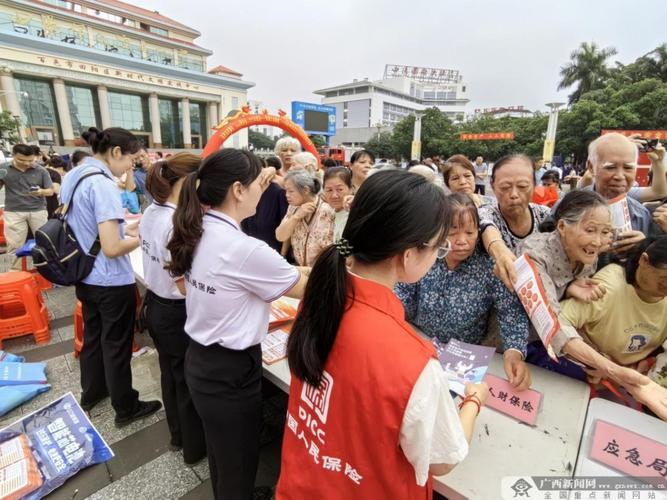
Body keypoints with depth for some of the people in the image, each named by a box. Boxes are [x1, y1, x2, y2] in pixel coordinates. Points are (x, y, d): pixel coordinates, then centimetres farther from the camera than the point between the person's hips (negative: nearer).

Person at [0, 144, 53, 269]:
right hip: (13, 212, 1)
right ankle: (15, 272, 16)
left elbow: (50, 191, 2)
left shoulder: (41, 171, -2)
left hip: (38, 210, -1)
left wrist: (41, 192, -20)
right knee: (14, 246, 5)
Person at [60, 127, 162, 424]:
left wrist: (124, 229, 8)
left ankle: (91, 393, 45)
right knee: (116, 345, 8)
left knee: (92, 336, 24)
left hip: (85, 277, 9)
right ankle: (126, 408, 27)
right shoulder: (102, 184, -24)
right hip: (112, 282, -8)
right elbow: (112, 248, -28)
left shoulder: (72, 177, 4)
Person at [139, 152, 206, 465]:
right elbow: (185, 284, -25)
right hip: (177, 313, -9)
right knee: (189, 381, 12)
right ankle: (195, 447, 35)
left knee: (170, 374, 25)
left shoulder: (151, 213, 1)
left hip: (155, 305, 9)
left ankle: (177, 435, 47)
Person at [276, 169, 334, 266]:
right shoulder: (294, 208, 3)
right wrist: (296, 216, -15)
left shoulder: (325, 211, -16)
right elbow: (280, 237, -4)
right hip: (299, 268, 5)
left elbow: (328, 250, -17)